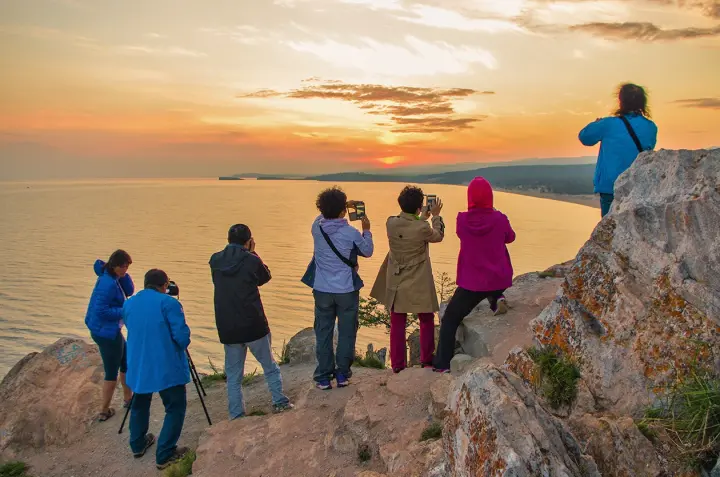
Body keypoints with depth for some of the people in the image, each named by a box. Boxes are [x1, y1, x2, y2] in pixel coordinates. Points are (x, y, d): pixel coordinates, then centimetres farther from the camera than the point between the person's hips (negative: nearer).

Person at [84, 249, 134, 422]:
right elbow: (102, 310, -26)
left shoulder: (113, 278, 5)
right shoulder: (108, 283, -23)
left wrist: (123, 275, -6)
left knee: (127, 361, 21)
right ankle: (104, 411, 15)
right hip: (106, 331, -10)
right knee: (111, 372, 3)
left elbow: (129, 291, 6)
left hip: (107, 330, 10)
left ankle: (128, 399, 35)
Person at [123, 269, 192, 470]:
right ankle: (165, 455, 3)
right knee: (175, 407, 4)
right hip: (167, 367, -6)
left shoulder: (128, 304, 8)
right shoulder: (168, 302, -12)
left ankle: (138, 445, 38)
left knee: (140, 404, 25)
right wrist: (181, 348, 5)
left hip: (137, 366, 7)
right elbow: (182, 335, -15)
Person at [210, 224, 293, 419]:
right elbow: (265, 277, 5)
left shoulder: (215, 260, -1)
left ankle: (237, 416, 16)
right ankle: (280, 402, 22)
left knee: (233, 375, 13)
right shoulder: (251, 260, -13)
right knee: (270, 367, 17)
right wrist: (252, 253, 7)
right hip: (254, 325, -3)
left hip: (227, 329, 3)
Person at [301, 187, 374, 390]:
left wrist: (342, 206, 22)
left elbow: (322, 216, 19)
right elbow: (368, 252, 3)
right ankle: (342, 374, 20)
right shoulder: (352, 233, -15)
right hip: (347, 290, -2)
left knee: (323, 333, 12)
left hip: (322, 290, 2)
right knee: (346, 332, 13)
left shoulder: (316, 228, -7)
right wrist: (367, 230, 15)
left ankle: (324, 377, 17)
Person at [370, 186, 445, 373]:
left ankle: (398, 364, 19)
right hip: (419, 285, -3)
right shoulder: (422, 228, -21)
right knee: (426, 320, 18)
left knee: (397, 324, 13)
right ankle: (426, 359, 27)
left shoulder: (391, 223, -10)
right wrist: (436, 216, 15)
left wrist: (423, 217, 21)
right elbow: (438, 236, 1)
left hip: (396, 283, 4)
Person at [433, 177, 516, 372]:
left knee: (449, 320, 13)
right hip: (499, 280, 1)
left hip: (472, 283, -1)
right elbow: (510, 238, 10)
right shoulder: (499, 219, -11)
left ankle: (442, 364, 5)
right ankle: (496, 298, 22)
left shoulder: (462, 220, -10)